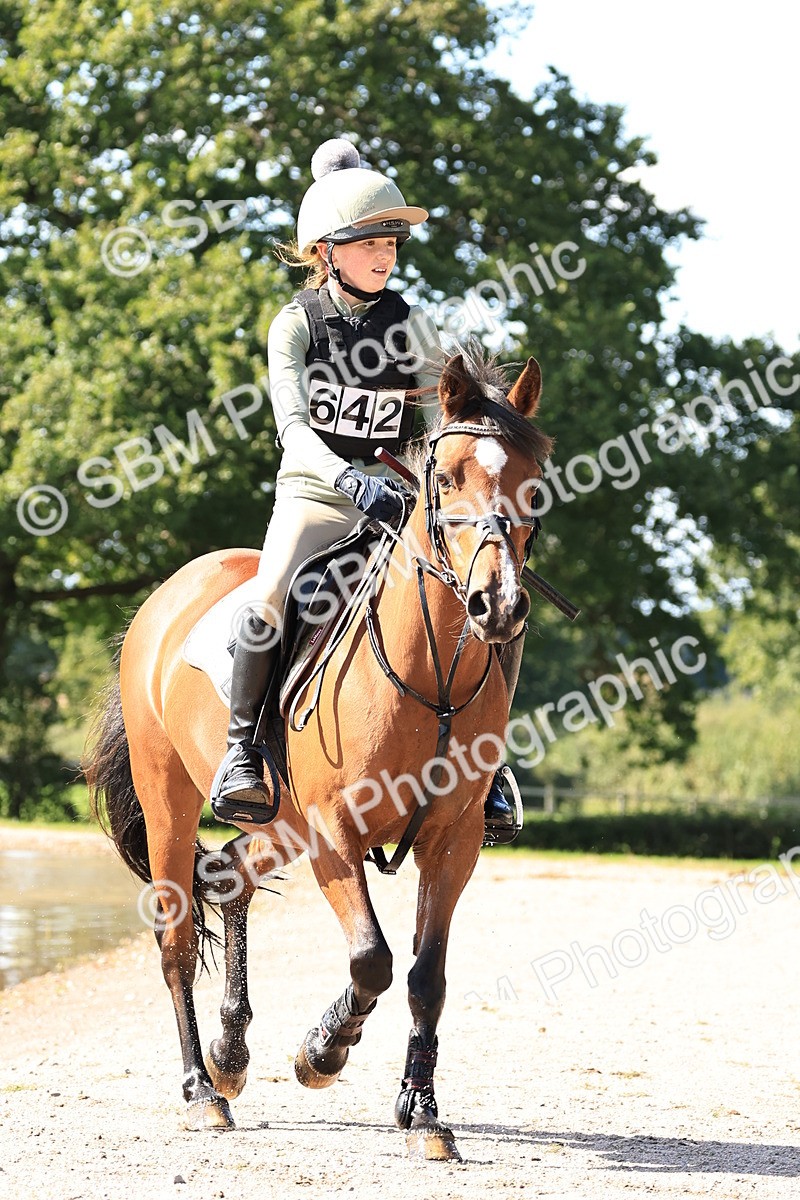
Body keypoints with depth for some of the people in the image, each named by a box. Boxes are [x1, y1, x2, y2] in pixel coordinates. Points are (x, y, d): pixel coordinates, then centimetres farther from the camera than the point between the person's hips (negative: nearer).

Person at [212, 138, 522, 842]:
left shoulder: (410, 325, 3)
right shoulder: (298, 323, -5)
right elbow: (293, 429, -17)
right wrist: (350, 480, -35)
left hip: (395, 498, 3)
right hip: (315, 493, -3)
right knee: (269, 600, -32)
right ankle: (242, 746, -14)